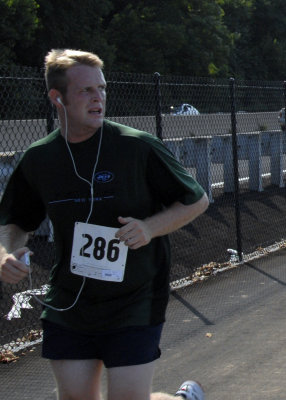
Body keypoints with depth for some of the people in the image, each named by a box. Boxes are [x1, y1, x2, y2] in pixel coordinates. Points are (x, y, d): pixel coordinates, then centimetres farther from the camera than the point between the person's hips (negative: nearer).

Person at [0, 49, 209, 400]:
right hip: (67, 305, 4)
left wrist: (149, 227, -18)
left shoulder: (138, 147, -11)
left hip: (134, 305, -4)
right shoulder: (38, 160, 0)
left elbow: (197, 200, -3)